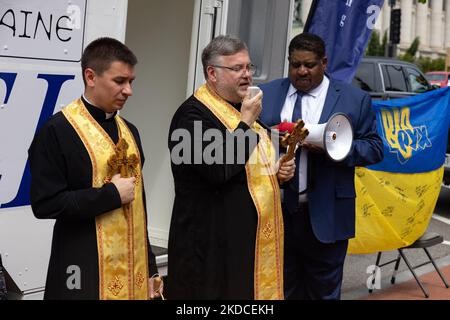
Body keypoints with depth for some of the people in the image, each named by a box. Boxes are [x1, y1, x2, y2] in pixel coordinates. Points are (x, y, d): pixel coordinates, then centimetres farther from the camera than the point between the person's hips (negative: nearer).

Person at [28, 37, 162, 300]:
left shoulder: (129, 130, 10)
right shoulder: (57, 131, -10)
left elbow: (138, 201, 12)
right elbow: (45, 203, -15)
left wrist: (150, 267, 12)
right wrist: (111, 194, -16)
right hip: (87, 272, -6)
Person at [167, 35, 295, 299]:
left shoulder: (243, 109, 16)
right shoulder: (193, 114, -13)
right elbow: (217, 170, -24)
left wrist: (277, 171, 8)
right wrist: (247, 121, -19)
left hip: (256, 237, 9)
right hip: (213, 241, -9)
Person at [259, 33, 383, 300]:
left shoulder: (355, 100, 1)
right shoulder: (266, 95, 8)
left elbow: (374, 148, -1)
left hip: (325, 218, -2)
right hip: (275, 214, 2)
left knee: (324, 292, 8)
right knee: (282, 291, 13)